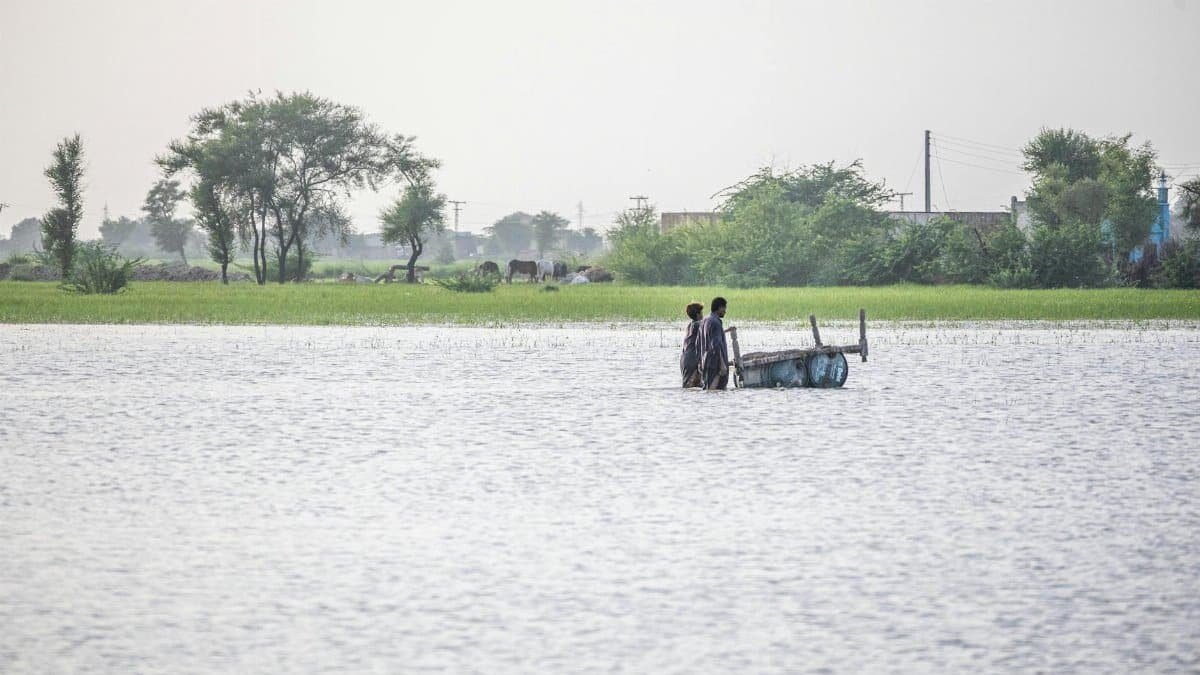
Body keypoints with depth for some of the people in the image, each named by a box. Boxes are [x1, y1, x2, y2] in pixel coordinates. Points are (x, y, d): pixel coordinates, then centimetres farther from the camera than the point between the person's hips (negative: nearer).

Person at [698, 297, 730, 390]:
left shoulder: (704, 322, 15)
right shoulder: (715, 323, -14)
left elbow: (699, 345, 18)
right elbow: (716, 345, -21)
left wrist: (700, 364, 21)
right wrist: (723, 365, -21)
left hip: (706, 364, 9)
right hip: (715, 364, -9)